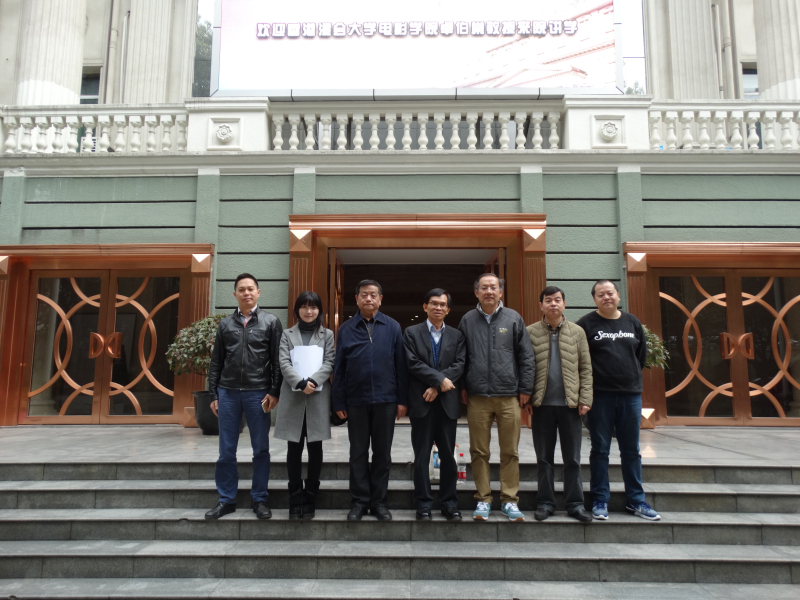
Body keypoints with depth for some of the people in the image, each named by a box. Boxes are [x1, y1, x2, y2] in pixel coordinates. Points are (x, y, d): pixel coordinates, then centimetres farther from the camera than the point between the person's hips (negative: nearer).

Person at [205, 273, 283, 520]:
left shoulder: (271, 321, 2)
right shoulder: (225, 324, 9)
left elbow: (278, 360, -1)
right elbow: (216, 362, 11)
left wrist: (274, 392, -7)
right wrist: (213, 394, 7)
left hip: (258, 393, -2)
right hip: (228, 393, 2)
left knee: (261, 450, 5)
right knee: (226, 451, 7)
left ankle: (260, 500, 17)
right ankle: (226, 500, 20)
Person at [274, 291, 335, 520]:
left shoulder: (327, 335, 10)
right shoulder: (287, 334, 11)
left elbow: (329, 363, 0)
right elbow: (284, 363, -1)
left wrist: (313, 381, -16)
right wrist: (301, 383, -16)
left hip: (318, 397, 0)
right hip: (293, 397, 0)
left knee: (315, 448, 4)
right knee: (294, 449, 3)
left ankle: (310, 499, 14)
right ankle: (295, 501, 11)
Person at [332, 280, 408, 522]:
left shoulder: (392, 327, 2)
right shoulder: (346, 329, 4)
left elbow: (400, 365, 1)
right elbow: (339, 368, 3)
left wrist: (402, 399, -2)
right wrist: (338, 402, 0)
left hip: (385, 400, 0)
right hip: (356, 401, 0)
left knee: (382, 452, 9)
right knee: (358, 452, 9)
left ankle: (379, 501, 21)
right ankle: (360, 501, 20)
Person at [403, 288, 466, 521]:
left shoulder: (456, 335, 11)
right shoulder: (412, 333, 5)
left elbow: (459, 365, -1)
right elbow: (413, 364, -6)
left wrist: (437, 387, -12)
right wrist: (440, 379, -13)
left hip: (447, 402, 2)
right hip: (421, 402, -2)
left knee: (448, 455, 6)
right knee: (422, 456, 4)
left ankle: (449, 503, 18)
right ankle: (424, 504, 13)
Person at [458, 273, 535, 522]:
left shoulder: (513, 318, 5)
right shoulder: (468, 320, 7)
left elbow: (526, 356, 5)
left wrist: (525, 389, 1)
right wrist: (462, 388, 5)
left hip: (509, 396, 0)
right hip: (477, 397, 1)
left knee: (510, 452, 5)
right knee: (479, 452, 6)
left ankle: (509, 500, 18)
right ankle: (483, 499, 18)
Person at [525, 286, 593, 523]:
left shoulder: (577, 332, 6)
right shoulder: (530, 332, 3)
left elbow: (585, 368, 5)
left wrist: (585, 399, -3)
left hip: (570, 404, 1)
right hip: (541, 404, 0)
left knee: (572, 458, 8)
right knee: (544, 458, 9)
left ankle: (575, 503, 19)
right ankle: (545, 502, 19)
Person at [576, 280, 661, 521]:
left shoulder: (632, 322, 10)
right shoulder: (586, 324, -2)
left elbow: (642, 354, 17)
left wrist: (632, 377, 11)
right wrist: (590, 380, -4)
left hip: (631, 394, 4)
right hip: (600, 395, -3)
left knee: (631, 450, 11)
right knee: (600, 450, 4)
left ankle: (636, 500, 23)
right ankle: (600, 501, 14)